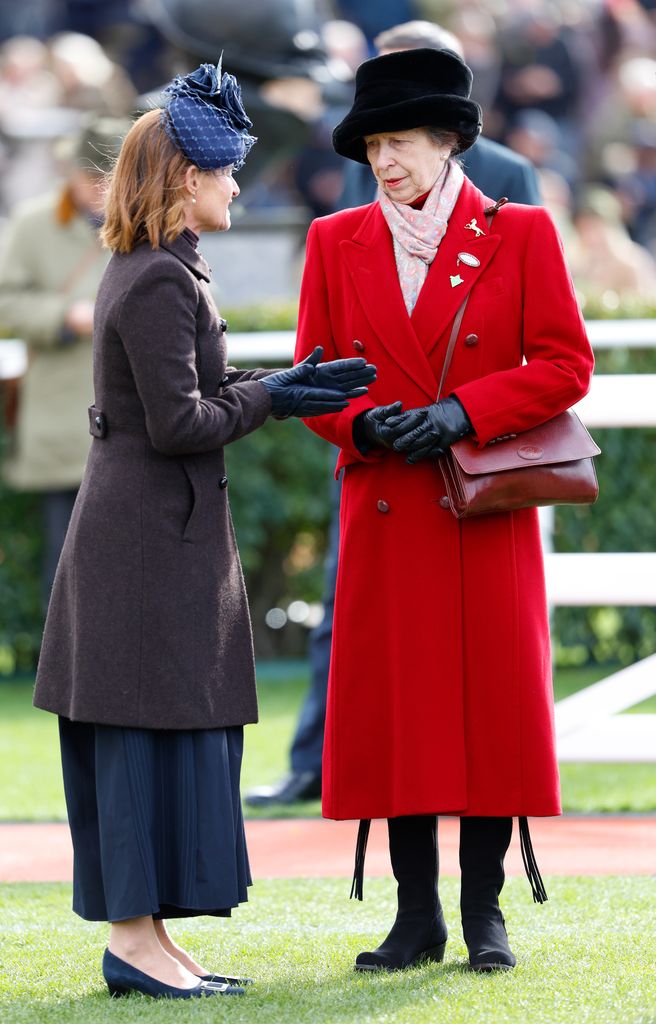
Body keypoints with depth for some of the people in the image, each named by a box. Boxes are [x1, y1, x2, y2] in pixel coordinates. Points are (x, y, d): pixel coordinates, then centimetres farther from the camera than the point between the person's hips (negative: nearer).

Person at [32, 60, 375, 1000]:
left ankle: (140, 938, 14)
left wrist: (282, 386, 10)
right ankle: (135, 942, -5)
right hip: (155, 539, -10)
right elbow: (179, 422, -21)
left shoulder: (149, 272, 14)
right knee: (157, 729, -7)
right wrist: (267, 400, -8)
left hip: (139, 528, 10)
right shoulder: (161, 281, -17)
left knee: (158, 736, 11)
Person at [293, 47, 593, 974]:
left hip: (486, 509, -2)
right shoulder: (336, 243, 10)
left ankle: (485, 914, 6)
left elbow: (566, 364, -1)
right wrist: (362, 422, -9)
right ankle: (417, 915, 7)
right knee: (393, 706, 0)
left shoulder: (518, 235, 2)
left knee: (493, 702, -2)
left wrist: (464, 411, -13)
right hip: (385, 507, 2)